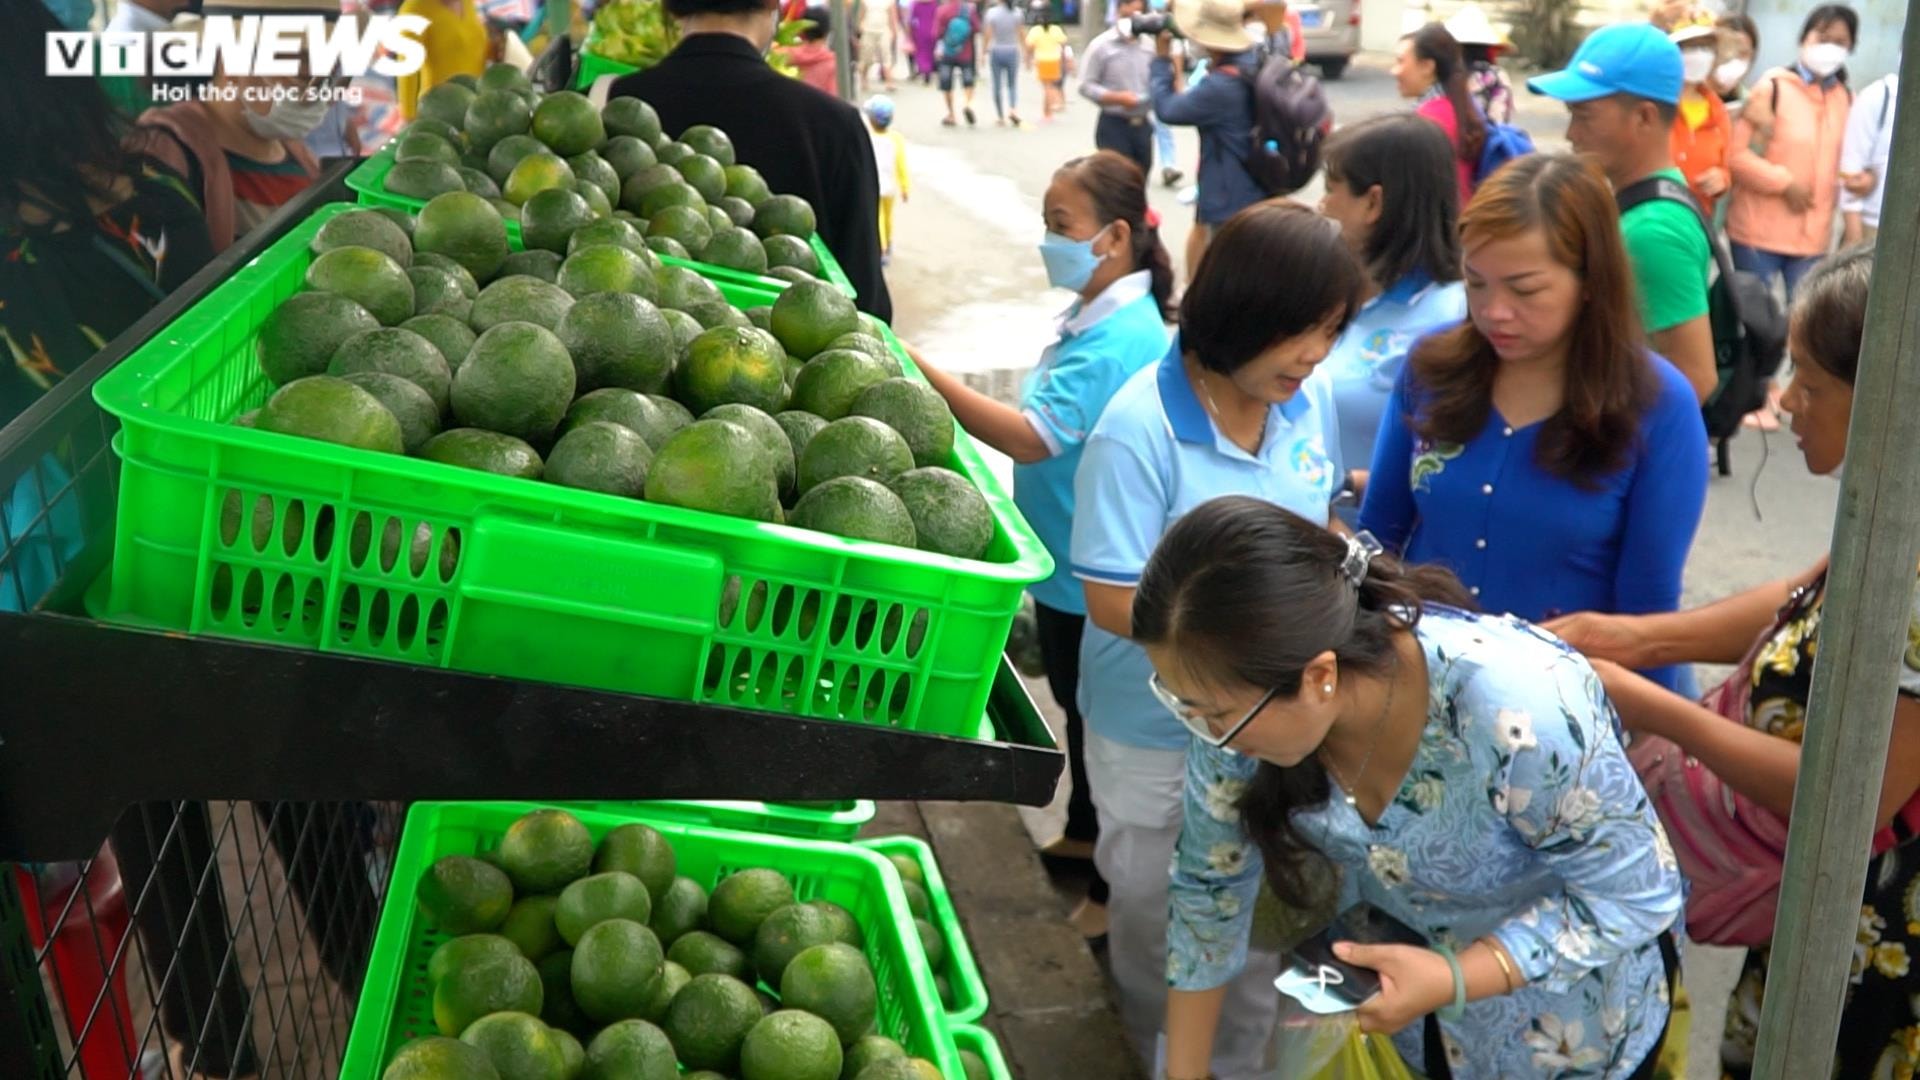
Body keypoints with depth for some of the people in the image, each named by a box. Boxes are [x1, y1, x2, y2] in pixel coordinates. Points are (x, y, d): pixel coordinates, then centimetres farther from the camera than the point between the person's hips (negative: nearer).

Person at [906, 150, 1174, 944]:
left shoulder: (1120, 339, -26)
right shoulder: (1098, 314, 6)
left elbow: (1032, 437, -34)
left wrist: (926, 375, -34)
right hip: (1068, 561, 10)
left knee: (1096, 715, 4)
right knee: (1077, 703, 25)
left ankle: (1111, 889, 20)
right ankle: (1084, 832, 45)